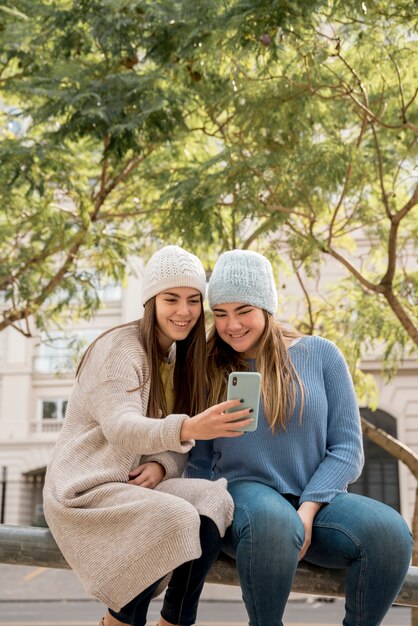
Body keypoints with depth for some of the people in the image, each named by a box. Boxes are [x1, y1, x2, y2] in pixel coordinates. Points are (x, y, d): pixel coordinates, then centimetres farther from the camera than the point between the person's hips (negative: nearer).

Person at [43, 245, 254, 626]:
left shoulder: (180, 356, 9)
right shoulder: (119, 348, -13)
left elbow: (178, 440, 9)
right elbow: (120, 428, -28)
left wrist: (160, 465, -14)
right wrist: (187, 428, -46)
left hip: (136, 484, 6)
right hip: (86, 489, -6)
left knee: (216, 500, -21)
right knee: (178, 518, -30)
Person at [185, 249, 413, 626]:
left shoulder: (320, 355, 5)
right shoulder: (209, 371, 9)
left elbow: (347, 448, 0)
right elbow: (200, 461, 11)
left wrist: (307, 510, -14)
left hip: (319, 500, 1)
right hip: (247, 493, 0)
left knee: (390, 532, -31)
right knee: (272, 521, -38)